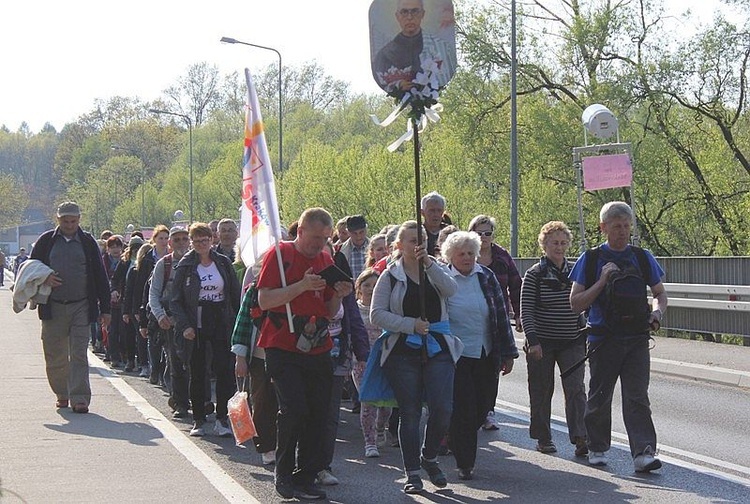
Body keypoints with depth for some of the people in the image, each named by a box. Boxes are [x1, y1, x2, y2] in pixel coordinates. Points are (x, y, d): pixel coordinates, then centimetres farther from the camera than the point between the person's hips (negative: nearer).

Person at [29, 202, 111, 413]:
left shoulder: (87, 242, 6)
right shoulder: (46, 241, 7)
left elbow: (100, 277, 7)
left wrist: (105, 309, 2)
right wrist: (44, 279, -10)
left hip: (81, 307, -2)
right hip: (53, 307, 2)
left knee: (79, 354, -7)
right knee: (55, 356, 7)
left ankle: (79, 398, -8)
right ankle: (62, 394, 24)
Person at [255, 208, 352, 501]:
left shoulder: (326, 260, 14)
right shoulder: (279, 254, -2)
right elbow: (264, 300, -12)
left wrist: (338, 295, -4)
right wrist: (302, 286, -20)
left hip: (317, 350, 6)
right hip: (283, 348, -5)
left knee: (318, 415, 2)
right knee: (294, 410, -15)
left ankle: (305, 478, 12)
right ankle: (285, 476, 1)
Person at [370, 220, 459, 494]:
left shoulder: (436, 269, 10)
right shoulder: (390, 276, 3)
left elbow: (450, 289, -11)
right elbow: (377, 314, -5)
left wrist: (429, 263, -21)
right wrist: (411, 324, -13)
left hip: (437, 349, 2)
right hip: (403, 352, -2)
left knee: (442, 410, -9)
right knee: (410, 413, 1)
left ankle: (429, 457, 17)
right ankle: (412, 473, 10)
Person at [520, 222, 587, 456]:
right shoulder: (534, 274, -5)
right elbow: (526, 311, -7)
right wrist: (532, 340, -15)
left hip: (572, 342, 2)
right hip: (543, 342, -2)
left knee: (575, 388, -9)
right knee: (542, 391, 5)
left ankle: (580, 438, -14)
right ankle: (543, 438, 18)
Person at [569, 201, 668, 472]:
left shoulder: (642, 258, 8)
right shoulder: (590, 260, 0)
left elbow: (660, 293, 18)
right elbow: (575, 303, -3)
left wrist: (657, 311, -4)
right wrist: (602, 281, -14)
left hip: (637, 339, 1)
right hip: (604, 338, -1)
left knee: (637, 397, -7)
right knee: (600, 396, 10)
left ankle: (644, 452, -13)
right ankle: (596, 448, 26)